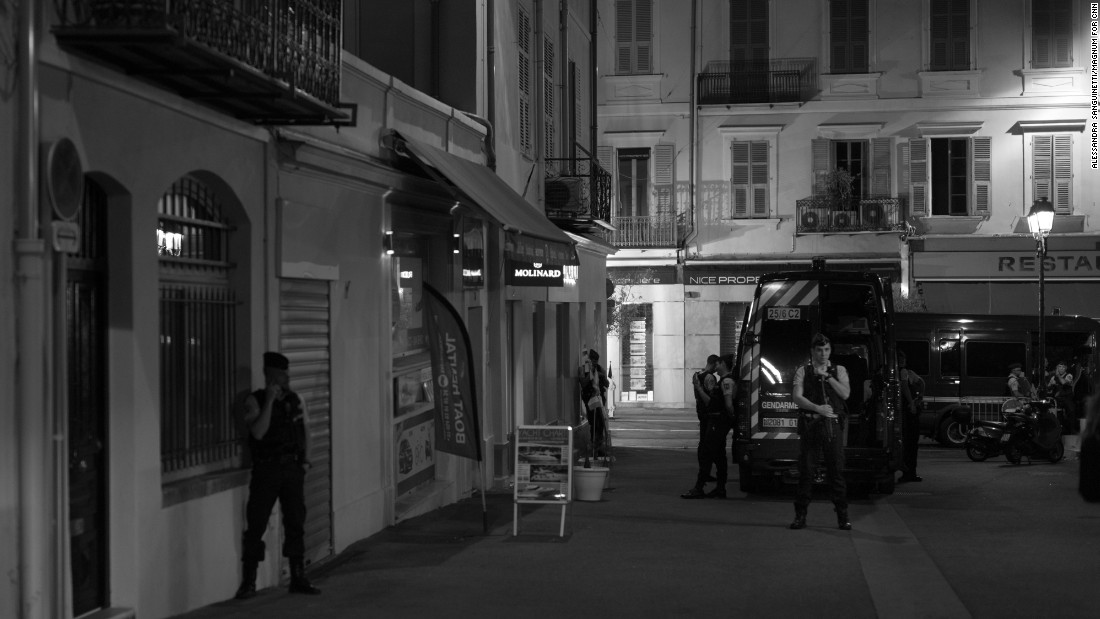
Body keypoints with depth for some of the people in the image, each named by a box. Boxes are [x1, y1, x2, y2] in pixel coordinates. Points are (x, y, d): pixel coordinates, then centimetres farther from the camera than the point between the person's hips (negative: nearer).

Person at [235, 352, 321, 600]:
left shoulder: (296, 400, 8)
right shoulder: (255, 401, -5)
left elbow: (305, 431, 16)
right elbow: (258, 432, -19)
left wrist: (306, 460, 5)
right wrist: (270, 400, -19)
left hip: (293, 468, 4)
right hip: (266, 470, -4)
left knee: (295, 523, 6)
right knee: (256, 525, -2)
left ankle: (298, 578, 14)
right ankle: (248, 581, 5)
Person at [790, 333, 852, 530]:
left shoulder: (839, 371, 12)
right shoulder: (802, 372, 8)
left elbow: (845, 394, -2)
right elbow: (797, 397, -5)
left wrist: (827, 376, -9)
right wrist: (817, 408, -18)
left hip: (833, 425, 1)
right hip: (809, 424, -1)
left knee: (836, 471, 0)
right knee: (806, 471, 0)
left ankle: (842, 516, 6)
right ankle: (800, 516, 7)